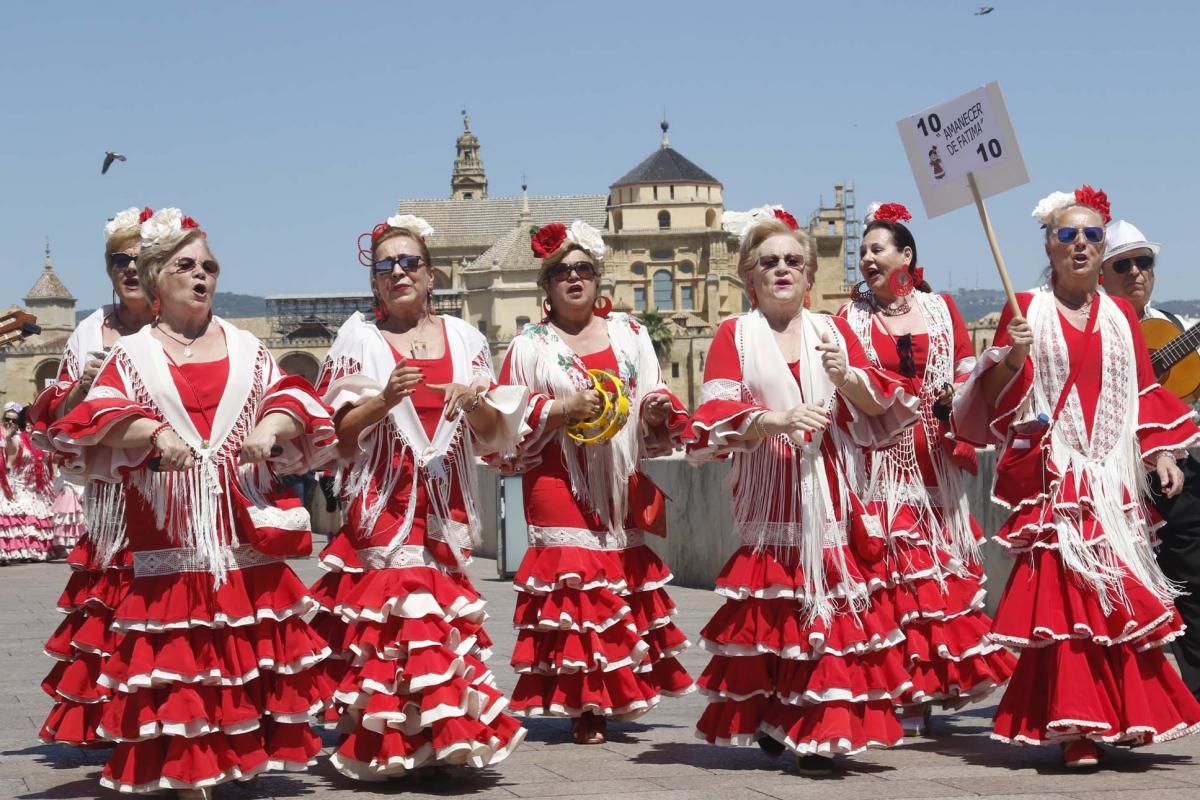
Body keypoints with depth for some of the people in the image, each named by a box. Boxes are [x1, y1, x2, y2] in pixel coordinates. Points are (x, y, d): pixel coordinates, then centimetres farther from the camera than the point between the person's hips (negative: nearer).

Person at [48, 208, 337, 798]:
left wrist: (272, 425, -13)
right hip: (169, 529, -3)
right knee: (178, 653, -6)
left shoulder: (245, 349, 17)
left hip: (245, 525, 3)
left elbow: (292, 401, 10)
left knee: (249, 636, 1)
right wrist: (154, 433, -24)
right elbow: (97, 421, -6)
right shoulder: (132, 355, 8)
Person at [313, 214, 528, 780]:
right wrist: (385, 399, -17)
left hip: (444, 508, 3)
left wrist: (475, 403, -10)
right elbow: (336, 432, -2)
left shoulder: (463, 339, 12)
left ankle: (443, 736, 7)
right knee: (382, 617, -12)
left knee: (443, 617, -3)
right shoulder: (359, 338, 5)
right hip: (381, 505, -3)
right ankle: (380, 746, -5)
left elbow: (494, 434, 11)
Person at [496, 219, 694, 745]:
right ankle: (582, 706, -4)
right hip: (558, 483, -3)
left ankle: (613, 696, 16)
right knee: (572, 575, -9)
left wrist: (659, 409, -10)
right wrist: (560, 410, -14)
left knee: (624, 577, 5)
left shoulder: (630, 335, 13)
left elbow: (655, 402, 13)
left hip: (621, 484, 4)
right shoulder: (529, 345, 4)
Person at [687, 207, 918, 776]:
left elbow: (877, 406, 10)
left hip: (830, 491, 2)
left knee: (833, 604, -6)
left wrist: (848, 376, -10)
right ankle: (770, 721, 11)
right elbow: (715, 414, -6)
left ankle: (820, 730, -5)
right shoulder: (734, 335, 5)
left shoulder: (834, 330, 13)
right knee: (771, 611, -3)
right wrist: (775, 420, -22)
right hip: (767, 492, -2)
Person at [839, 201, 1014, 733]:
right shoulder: (852, 317, 6)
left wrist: (956, 395, -7)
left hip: (934, 459, 3)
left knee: (943, 562, 3)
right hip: (879, 461, -2)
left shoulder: (940, 309, 10)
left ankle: (934, 684, 13)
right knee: (890, 567, -8)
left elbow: (968, 368, 13)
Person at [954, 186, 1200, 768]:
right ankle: (1074, 728, -8)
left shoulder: (1120, 316, 14)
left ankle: (1124, 715, 15)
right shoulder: (1026, 311, 3)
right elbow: (995, 397, 0)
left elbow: (1144, 395, 16)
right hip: (1052, 476, -4)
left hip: (1113, 476, 4)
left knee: (1121, 596, 3)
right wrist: (1012, 358, -19)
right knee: (1063, 594, -11)